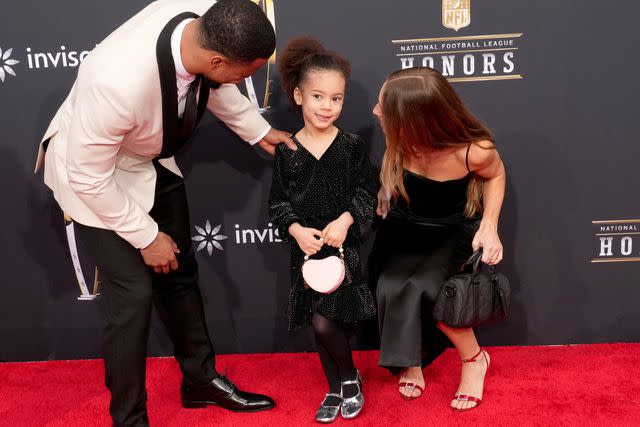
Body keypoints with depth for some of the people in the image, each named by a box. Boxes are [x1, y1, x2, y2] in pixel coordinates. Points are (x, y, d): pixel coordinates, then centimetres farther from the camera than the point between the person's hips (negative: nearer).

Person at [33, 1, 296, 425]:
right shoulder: (118, 81, -42)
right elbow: (88, 178, -27)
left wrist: (259, 130, 6)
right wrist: (146, 236, -17)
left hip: (153, 159, 7)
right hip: (94, 172, -7)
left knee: (180, 270, 15)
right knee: (134, 293, -8)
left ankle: (201, 379, 35)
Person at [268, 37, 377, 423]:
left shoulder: (352, 146, -4)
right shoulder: (286, 151, -1)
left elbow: (367, 193, -2)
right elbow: (279, 201, 2)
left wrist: (345, 220, -17)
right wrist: (296, 229, -15)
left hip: (343, 246, -2)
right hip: (306, 248, 2)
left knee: (325, 324, -10)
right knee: (320, 326, 10)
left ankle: (349, 378, 18)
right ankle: (336, 387, 31)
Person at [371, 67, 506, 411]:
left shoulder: (473, 151, -32)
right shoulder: (402, 140, -23)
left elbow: (495, 175, -7)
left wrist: (489, 225, -19)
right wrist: (385, 194, -10)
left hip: (455, 230, -3)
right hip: (407, 226, 3)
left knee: (423, 288, -28)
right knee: (391, 288, -21)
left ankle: (474, 359, 1)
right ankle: (410, 361, 9)